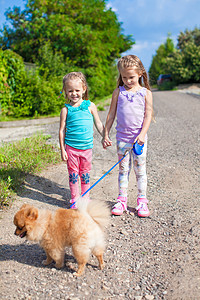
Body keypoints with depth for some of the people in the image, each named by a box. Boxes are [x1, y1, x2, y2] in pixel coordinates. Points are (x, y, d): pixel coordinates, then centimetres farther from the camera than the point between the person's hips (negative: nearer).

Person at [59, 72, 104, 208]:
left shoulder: (90, 106, 2)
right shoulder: (66, 109, -2)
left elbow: (98, 124, 11)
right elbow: (62, 130, 0)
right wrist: (62, 149, -3)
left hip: (87, 147, 1)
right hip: (71, 147, -1)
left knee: (85, 174, 12)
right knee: (73, 174, 7)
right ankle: (75, 199, 21)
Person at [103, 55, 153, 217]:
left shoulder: (146, 93, 0)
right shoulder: (118, 92, 4)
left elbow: (148, 115, -4)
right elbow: (111, 114, 7)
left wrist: (142, 134, -17)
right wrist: (106, 134, 4)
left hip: (139, 137, -1)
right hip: (122, 137, 1)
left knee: (140, 170, 6)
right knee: (123, 169, 8)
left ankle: (142, 201, 17)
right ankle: (122, 200, 18)